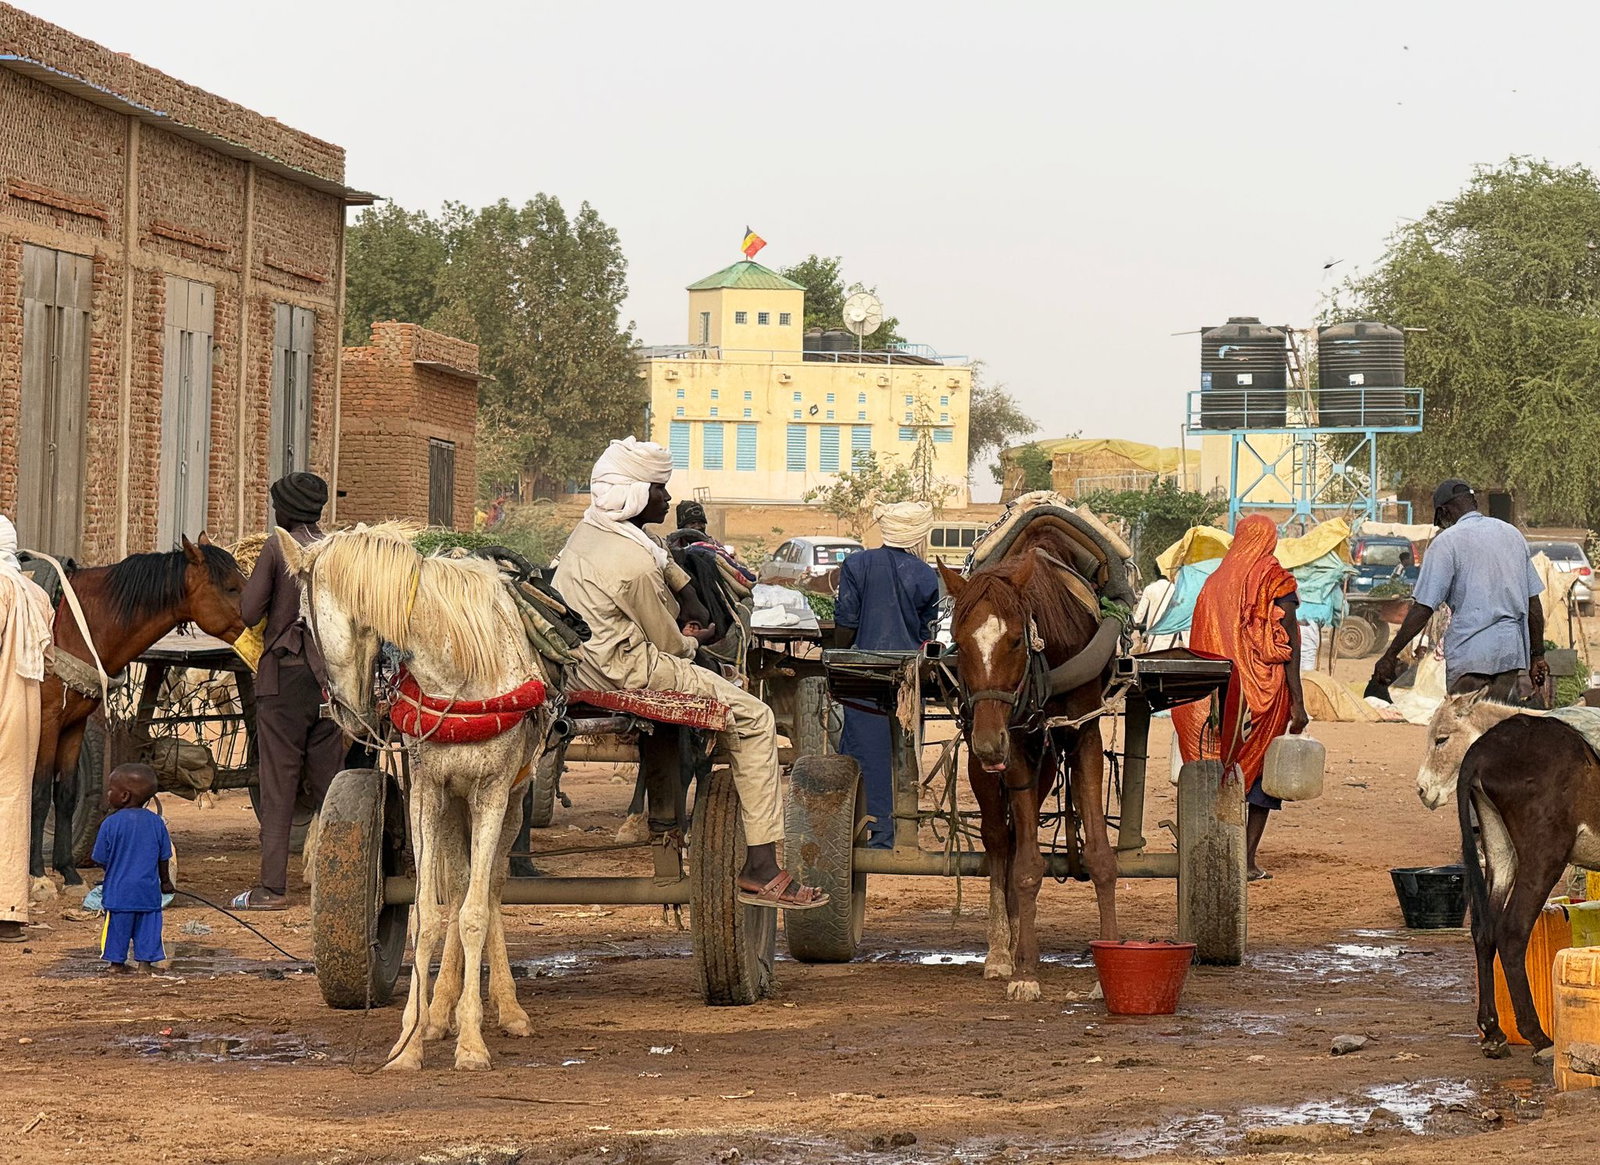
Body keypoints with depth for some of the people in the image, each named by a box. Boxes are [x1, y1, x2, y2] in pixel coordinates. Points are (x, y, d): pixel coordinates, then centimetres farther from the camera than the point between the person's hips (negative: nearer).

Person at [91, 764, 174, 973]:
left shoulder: (111, 824, -12)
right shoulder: (155, 822, -2)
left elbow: (100, 860, -6)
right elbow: (164, 858, 5)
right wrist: (165, 881, 19)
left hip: (118, 890, -3)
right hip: (148, 891, 3)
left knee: (117, 924, 9)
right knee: (147, 925, 10)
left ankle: (116, 961, 16)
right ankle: (145, 961, 8)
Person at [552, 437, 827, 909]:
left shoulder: (587, 531, 7)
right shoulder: (634, 562, -22)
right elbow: (667, 640, -10)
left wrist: (681, 632, 13)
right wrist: (693, 640, 11)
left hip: (578, 667, 10)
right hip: (626, 672, -10)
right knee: (753, 718, -8)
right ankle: (759, 868, -12)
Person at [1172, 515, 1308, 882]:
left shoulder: (1214, 582, 7)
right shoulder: (1277, 582, -5)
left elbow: (1200, 643, 7)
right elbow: (1288, 647, -8)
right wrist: (1297, 702, -7)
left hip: (1221, 690, 3)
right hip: (1264, 691, -3)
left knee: (1225, 768, 11)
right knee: (1262, 769, 3)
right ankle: (1248, 859, -1)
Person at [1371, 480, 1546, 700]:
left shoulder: (1447, 541, -5)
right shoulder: (1513, 534, 14)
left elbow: (1423, 609, -9)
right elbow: (1534, 603, 15)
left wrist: (1390, 656, -5)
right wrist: (1537, 655, 22)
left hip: (1470, 651, -6)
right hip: (1512, 651, 6)